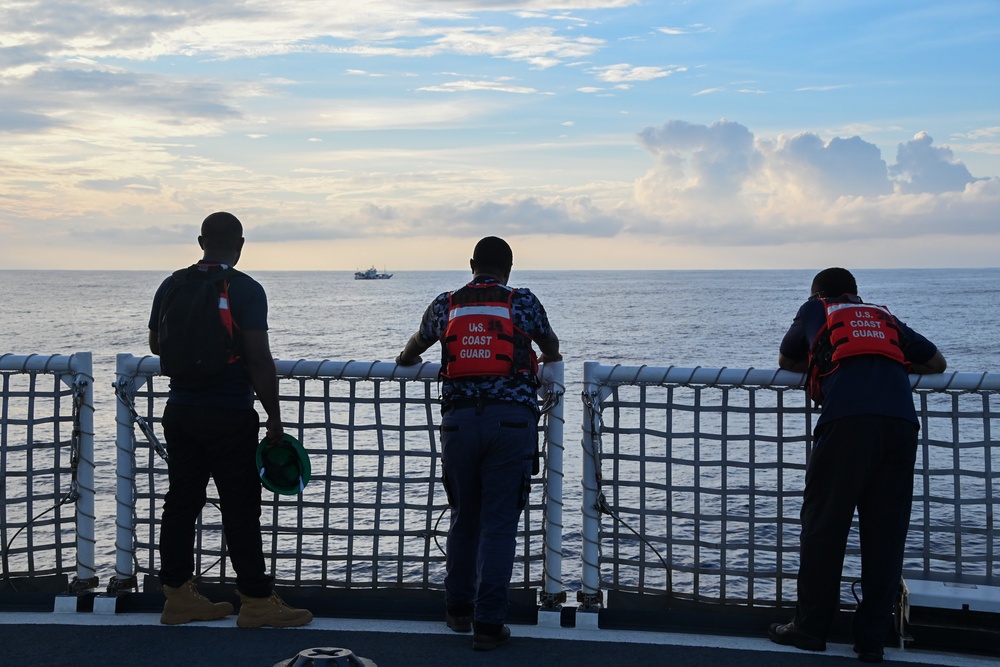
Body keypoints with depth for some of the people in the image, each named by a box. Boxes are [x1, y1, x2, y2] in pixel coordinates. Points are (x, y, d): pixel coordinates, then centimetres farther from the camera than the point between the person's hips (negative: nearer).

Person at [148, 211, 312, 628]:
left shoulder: (172, 285, 5)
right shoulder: (245, 290, -12)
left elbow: (156, 344, 18)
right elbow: (259, 360, -15)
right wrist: (274, 418, -9)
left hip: (180, 410, 6)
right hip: (229, 414, -6)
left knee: (181, 503, 11)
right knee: (240, 509, 0)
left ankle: (178, 596, 16)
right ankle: (256, 602, 5)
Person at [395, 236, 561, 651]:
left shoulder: (445, 305, 11)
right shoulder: (523, 302, 5)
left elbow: (416, 346, 31)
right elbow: (551, 347, 24)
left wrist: (406, 359, 55)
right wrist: (547, 360, 48)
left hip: (459, 419, 2)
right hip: (512, 419, -2)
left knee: (463, 518, 16)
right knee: (499, 524, 0)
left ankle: (458, 610, 27)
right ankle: (488, 624, -1)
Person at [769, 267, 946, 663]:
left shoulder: (815, 310, 26)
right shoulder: (885, 319, 33)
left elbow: (786, 361, 39)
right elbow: (937, 363, 38)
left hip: (847, 419, -3)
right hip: (901, 421, 3)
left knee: (823, 526, 5)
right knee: (886, 533, 5)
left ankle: (811, 627, 11)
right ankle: (872, 640, 7)